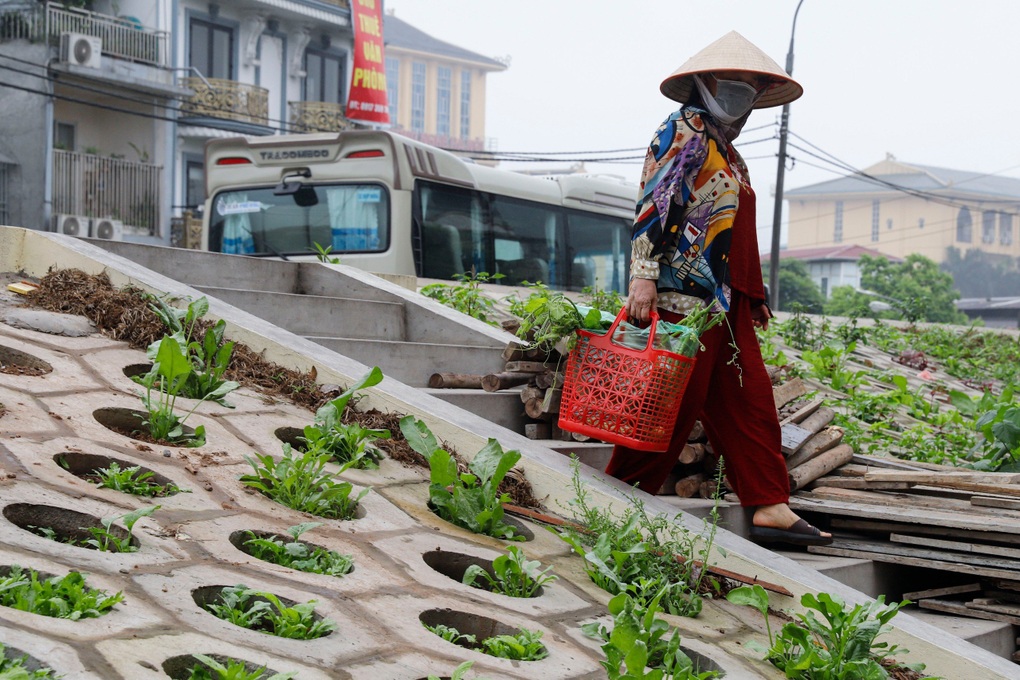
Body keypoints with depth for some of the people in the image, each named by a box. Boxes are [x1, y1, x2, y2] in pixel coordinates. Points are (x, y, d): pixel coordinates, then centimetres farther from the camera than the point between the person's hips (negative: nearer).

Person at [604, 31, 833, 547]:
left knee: (750, 401, 5)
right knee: (675, 402, -6)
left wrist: (754, 295, 26)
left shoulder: (726, 150, 25)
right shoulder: (685, 131, -3)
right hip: (685, 292, -9)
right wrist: (644, 276, -23)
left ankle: (769, 507, 6)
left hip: (726, 300, 9)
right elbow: (653, 205, -14)